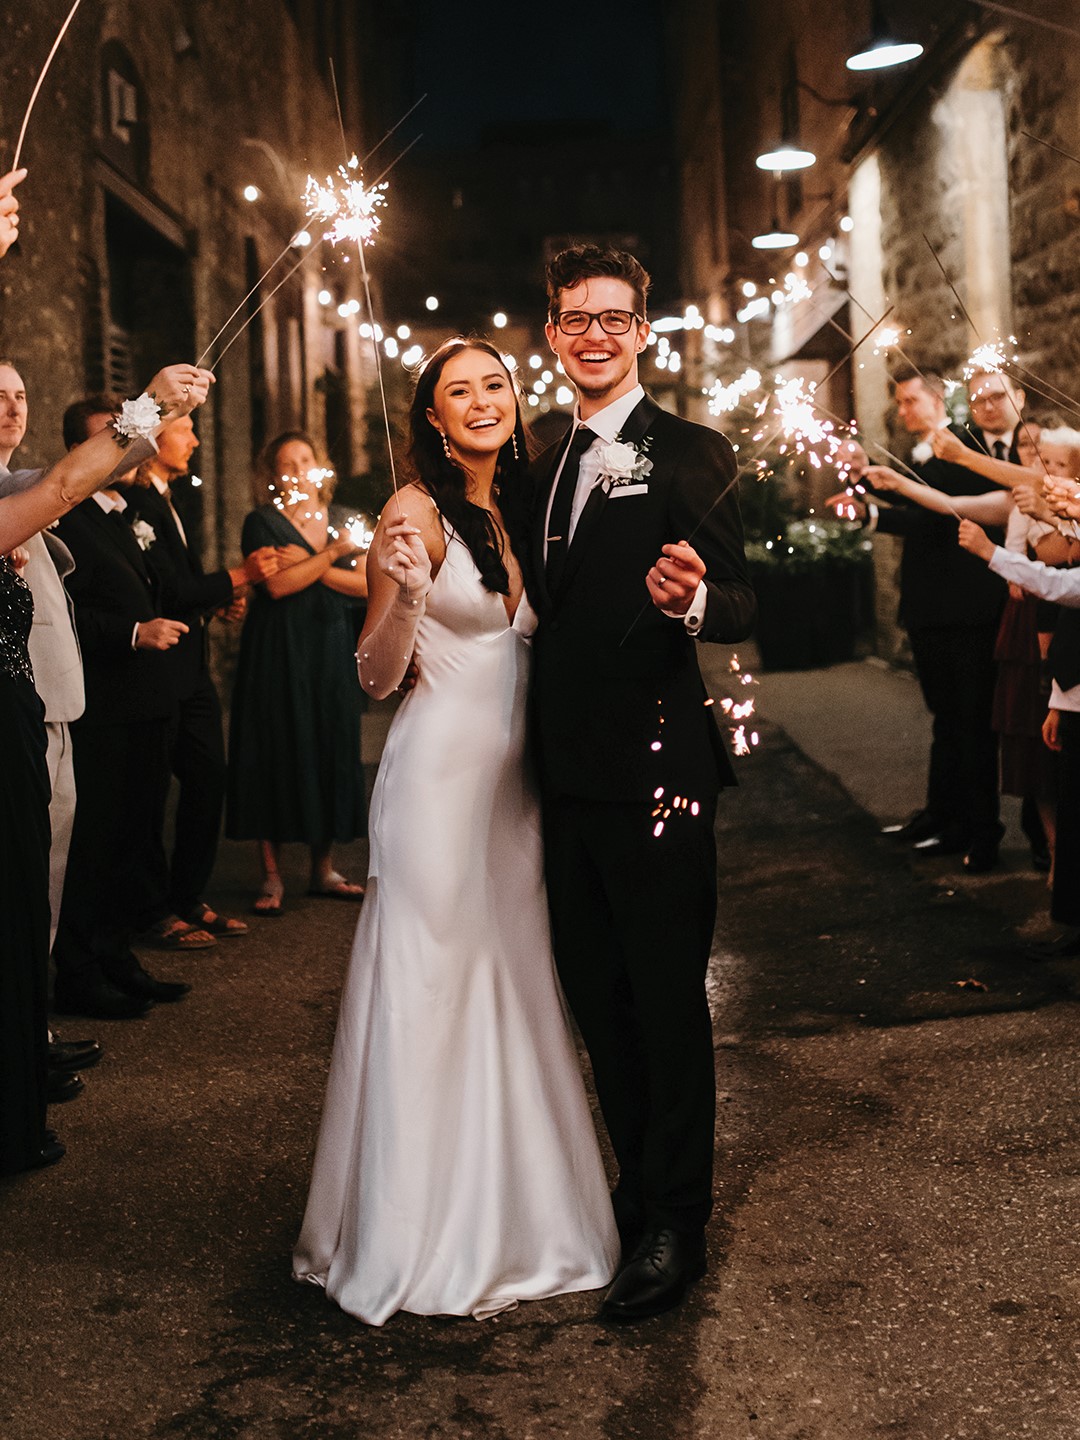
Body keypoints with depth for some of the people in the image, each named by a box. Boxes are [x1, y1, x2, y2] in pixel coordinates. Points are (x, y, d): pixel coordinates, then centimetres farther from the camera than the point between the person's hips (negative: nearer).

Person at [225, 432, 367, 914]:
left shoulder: (340, 518, 12)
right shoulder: (262, 522, 0)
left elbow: (365, 585, 0)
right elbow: (276, 584, -15)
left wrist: (309, 565, -9)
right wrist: (330, 556, -10)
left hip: (332, 652, 4)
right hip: (277, 652, -4)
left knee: (331, 753, 4)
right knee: (277, 753, -3)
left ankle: (323, 870, 13)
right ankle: (272, 877, 2)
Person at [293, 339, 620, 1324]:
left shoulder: (514, 511, 13)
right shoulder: (419, 510, -8)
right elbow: (376, 677, -13)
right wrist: (404, 591, -30)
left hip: (514, 774, 7)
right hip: (441, 772, -7)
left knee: (514, 983, 13)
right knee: (433, 989, -1)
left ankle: (511, 1213, 28)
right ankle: (428, 1235, 12)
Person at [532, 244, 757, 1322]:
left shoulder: (688, 454, -6)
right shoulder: (550, 465, 15)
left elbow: (739, 606, -13)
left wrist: (692, 600, -35)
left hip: (654, 767, -7)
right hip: (569, 774, 7)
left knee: (666, 998, 2)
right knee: (598, 994, 16)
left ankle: (673, 1228, 15)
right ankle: (637, 1184, 33)